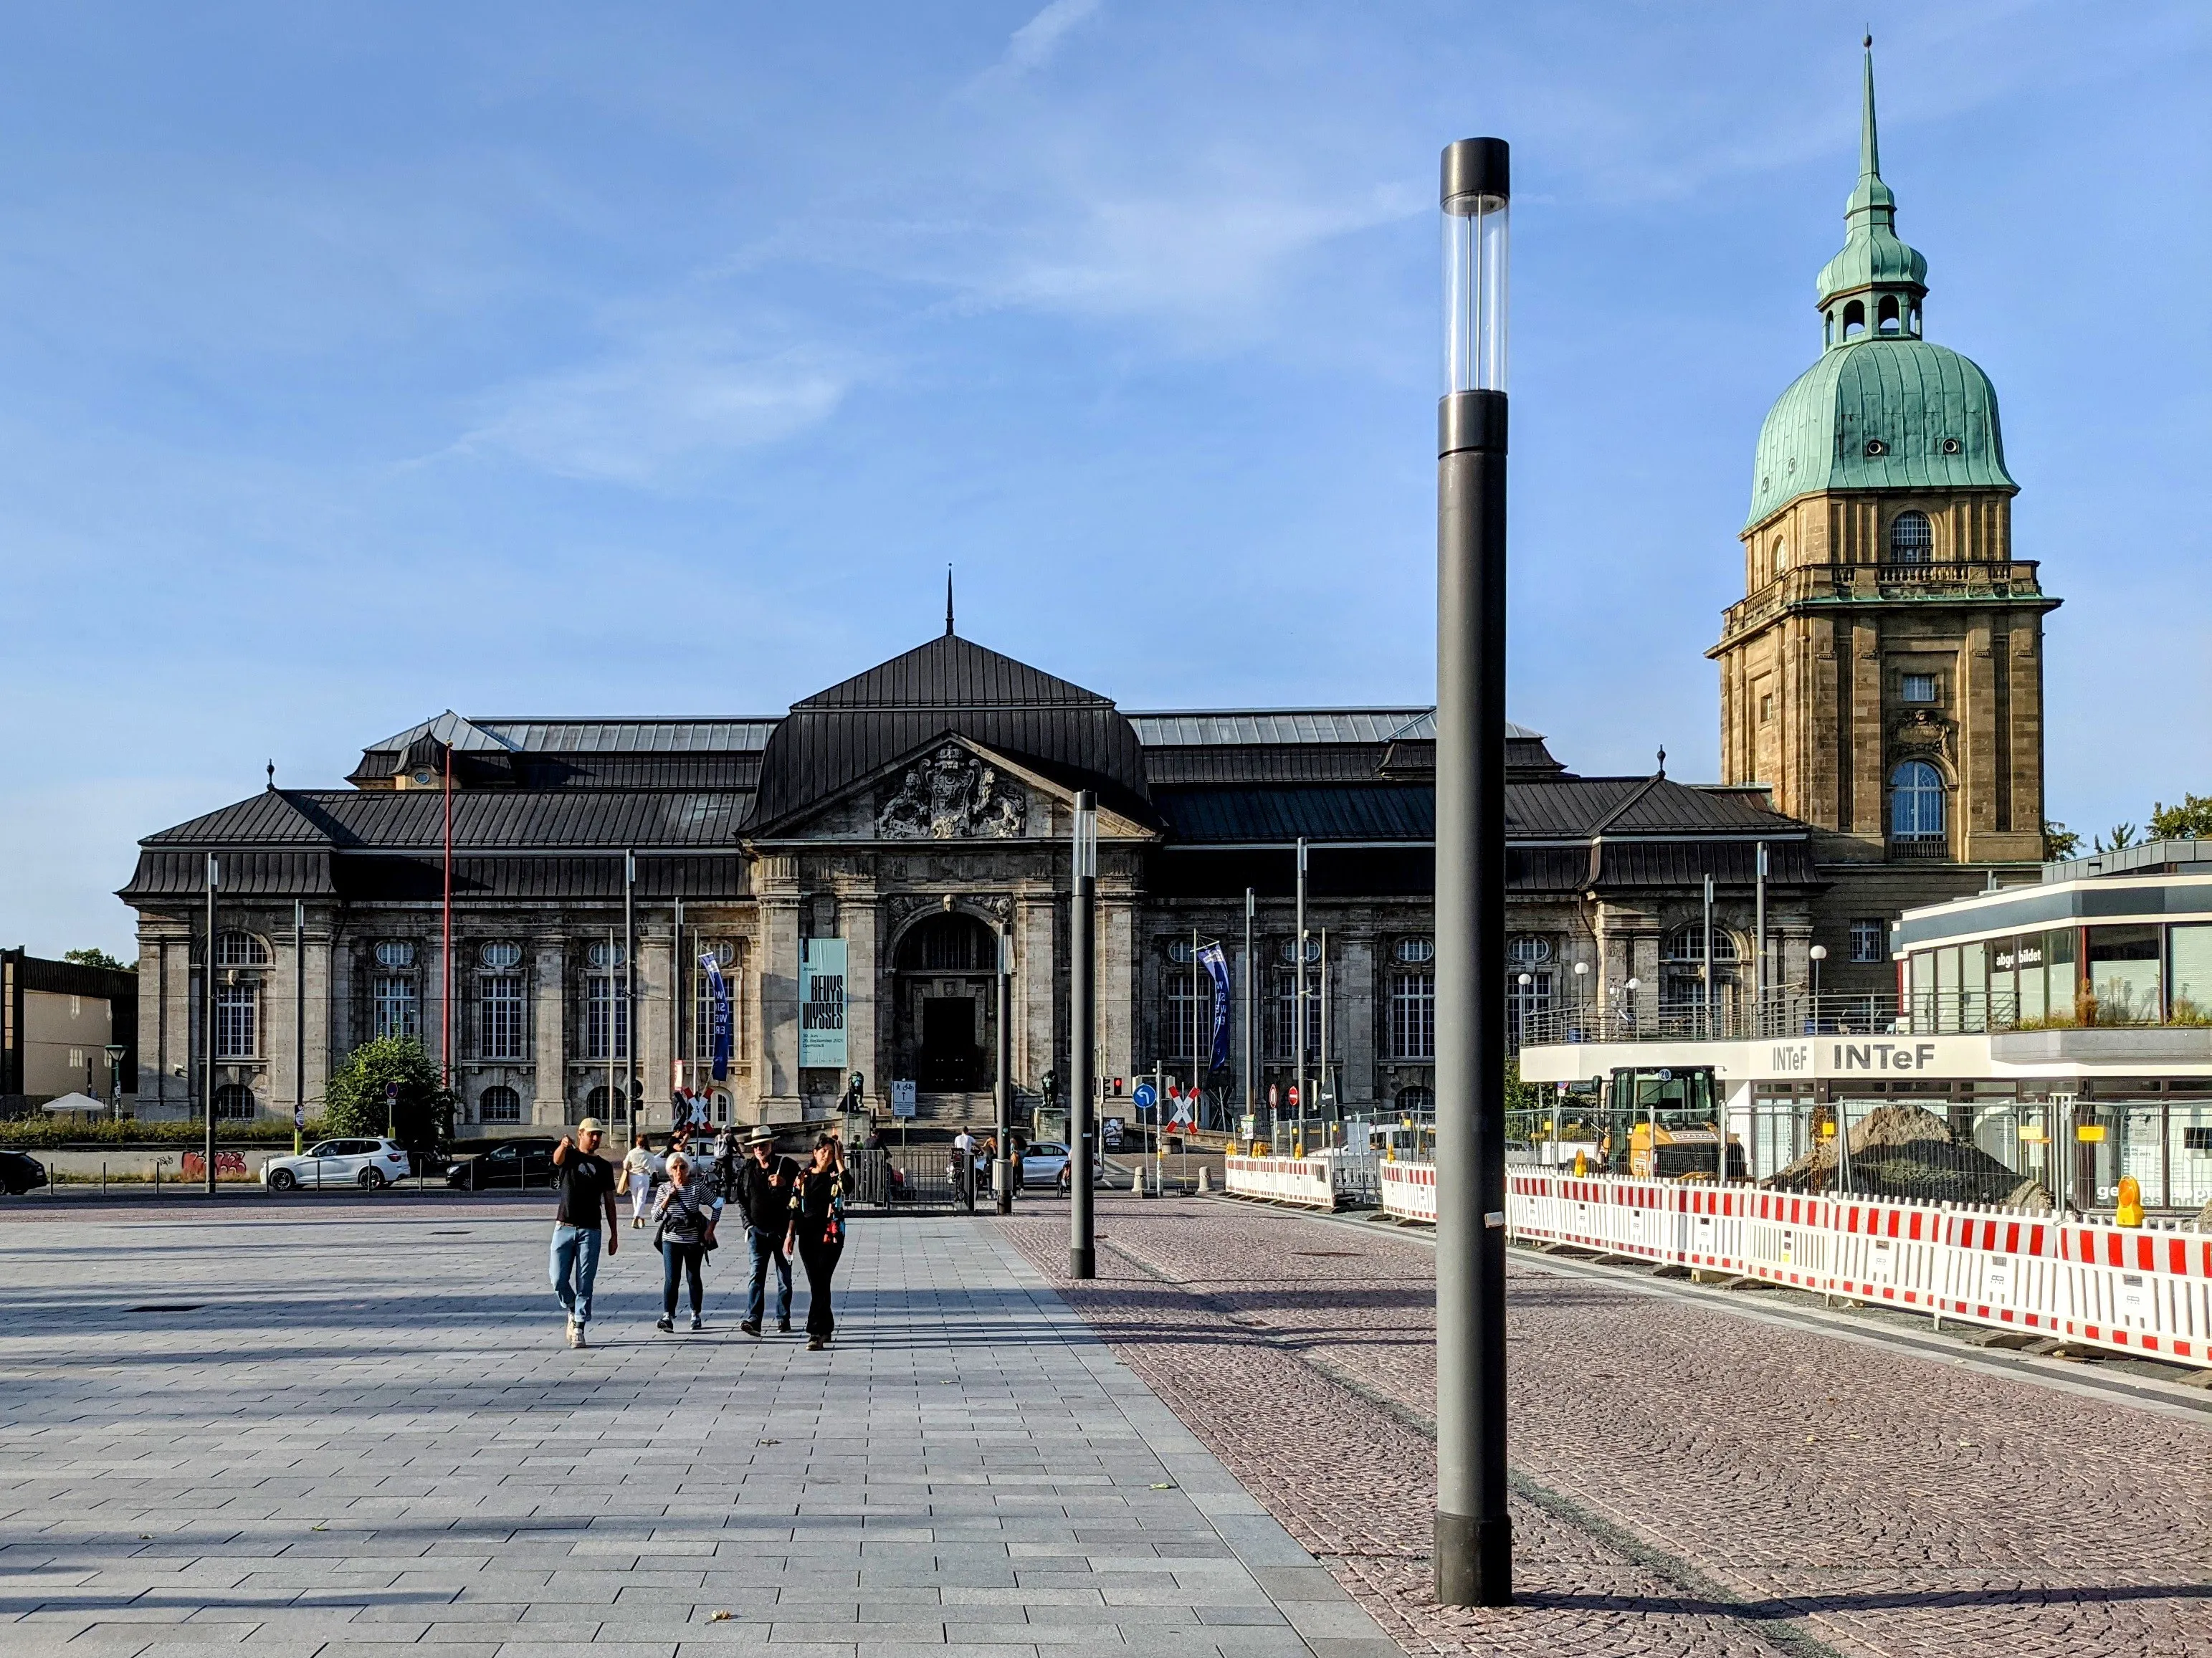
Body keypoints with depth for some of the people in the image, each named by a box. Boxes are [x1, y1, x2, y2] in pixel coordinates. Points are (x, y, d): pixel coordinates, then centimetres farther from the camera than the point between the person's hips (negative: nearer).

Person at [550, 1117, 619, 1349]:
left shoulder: (604, 1167, 10)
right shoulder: (569, 1156, 4)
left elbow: (609, 1202, 12)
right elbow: (557, 1158, -23)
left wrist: (614, 1234, 6)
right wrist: (563, 1145, -48)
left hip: (590, 1231, 1)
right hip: (564, 1227, -1)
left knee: (585, 1283, -3)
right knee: (559, 1280, -2)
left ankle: (579, 1329, 1)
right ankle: (572, 1312, 25)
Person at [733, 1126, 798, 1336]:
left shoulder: (787, 1166, -1)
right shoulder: (747, 1170, 7)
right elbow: (740, 1199, 16)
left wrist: (784, 1184, -21)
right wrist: (748, 1223, 7)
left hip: (782, 1230, -1)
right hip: (758, 1230, 1)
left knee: (784, 1277, 7)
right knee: (757, 1276, -8)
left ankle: (783, 1319, 17)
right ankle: (753, 1320, -16)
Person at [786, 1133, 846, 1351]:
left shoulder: (835, 1177, 0)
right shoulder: (803, 1177, 8)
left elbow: (847, 1186, -24)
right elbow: (795, 1209, 12)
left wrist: (839, 1159, -20)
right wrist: (790, 1234, 7)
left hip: (830, 1236, -4)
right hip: (807, 1235, 4)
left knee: (820, 1284, -10)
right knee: (816, 1284, 10)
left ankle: (816, 1333, -13)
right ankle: (827, 1328, 24)